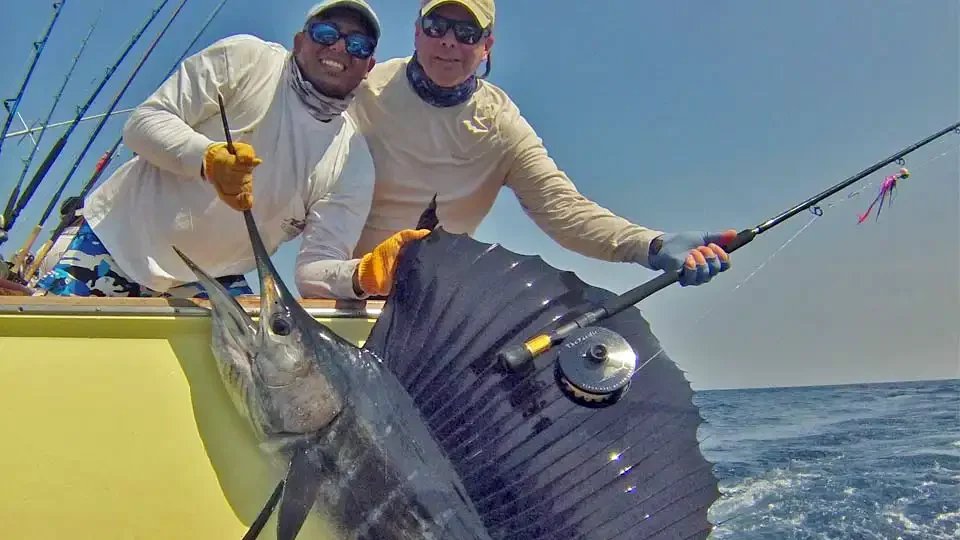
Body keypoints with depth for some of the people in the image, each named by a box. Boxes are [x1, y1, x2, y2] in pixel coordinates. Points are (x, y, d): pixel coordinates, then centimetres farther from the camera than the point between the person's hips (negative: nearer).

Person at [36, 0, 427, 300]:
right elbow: (143, 123, -8)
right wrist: (206, 156, -29)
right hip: (121, 240, -1)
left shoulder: (353, 162, -3)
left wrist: (362, 276, -33)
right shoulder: (243, 58, -6)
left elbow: (315, 268, -10)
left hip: (210, 283, 2)